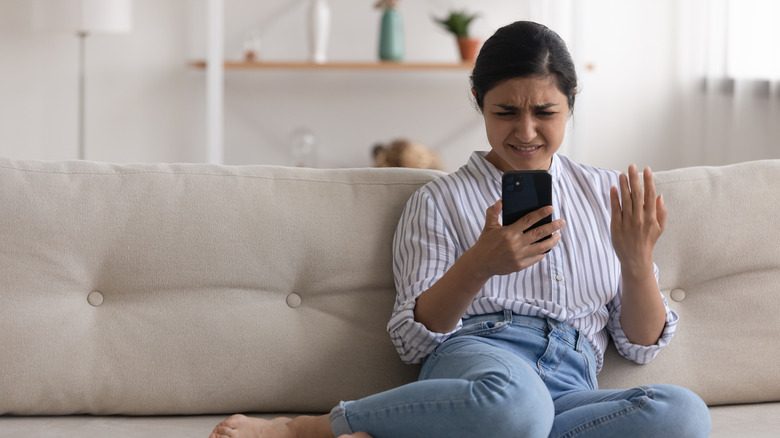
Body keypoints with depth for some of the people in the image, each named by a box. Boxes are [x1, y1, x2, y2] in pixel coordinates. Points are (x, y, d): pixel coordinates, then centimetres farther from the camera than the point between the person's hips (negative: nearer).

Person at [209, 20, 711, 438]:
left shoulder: (608, 194, 20)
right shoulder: (440, 201, 13)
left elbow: (642, 345, 17)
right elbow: (413, 340, 4)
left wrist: (638, 261, -3)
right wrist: (479, 266, -13)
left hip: (572, 390, 4)